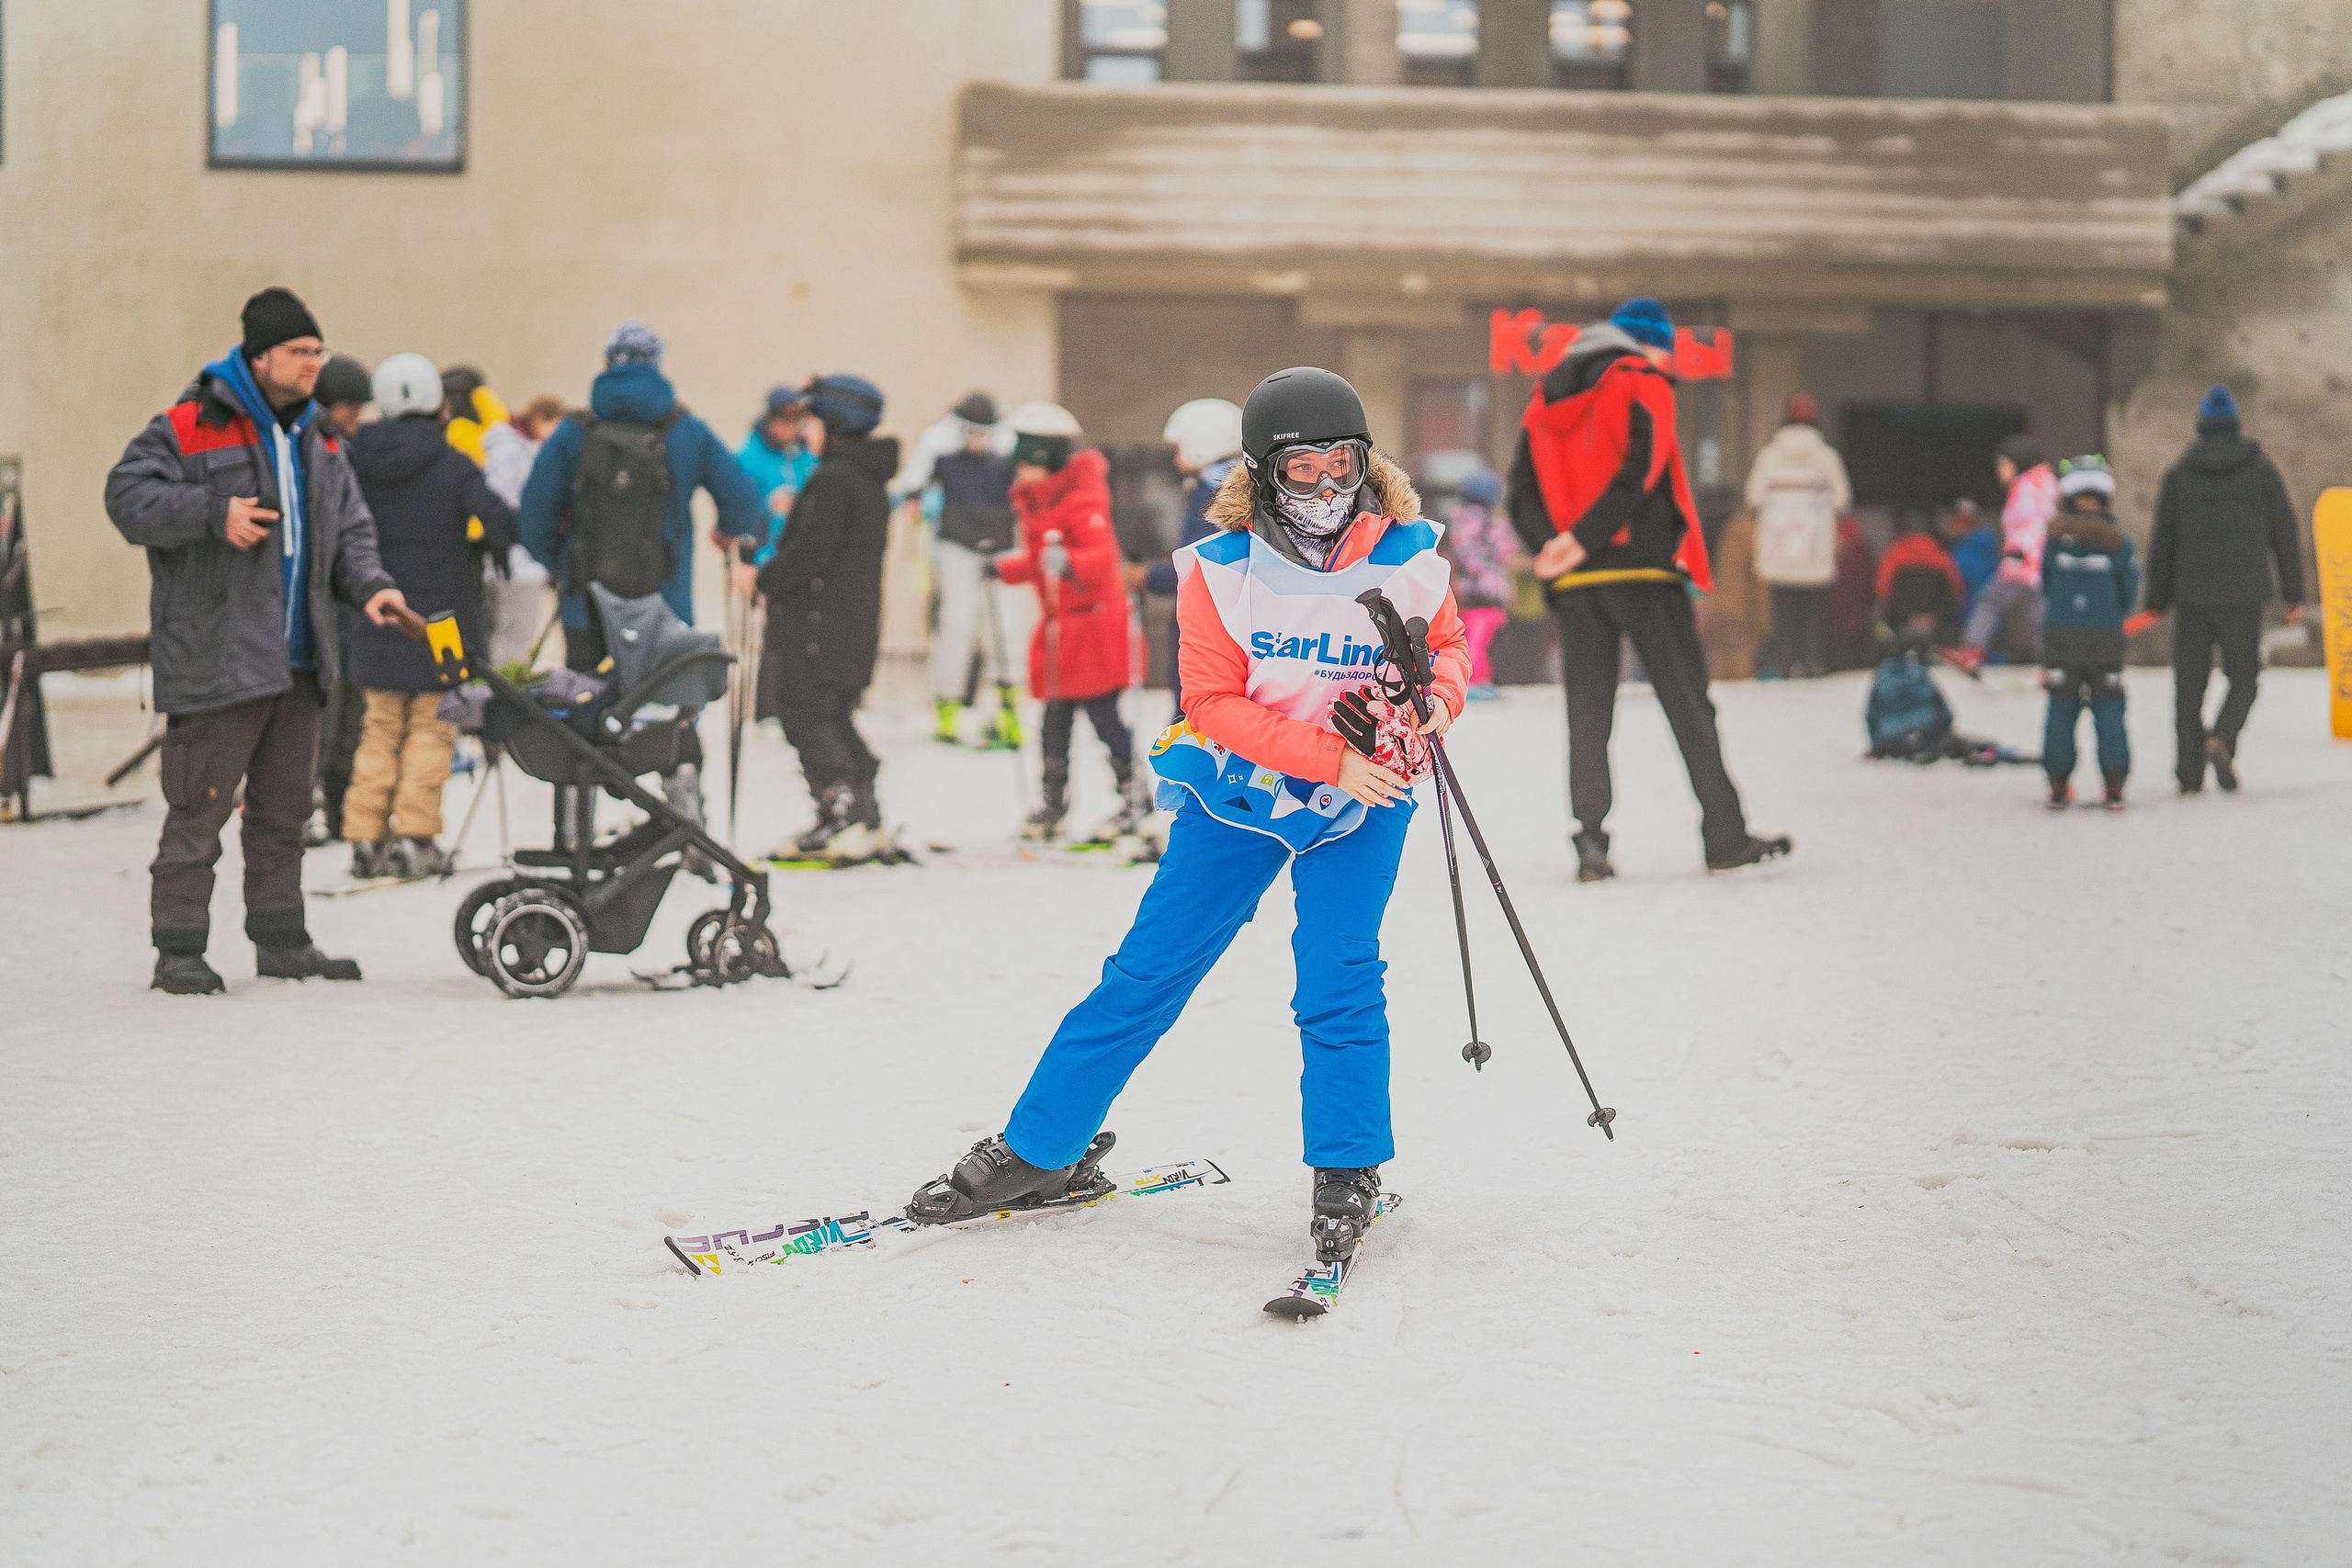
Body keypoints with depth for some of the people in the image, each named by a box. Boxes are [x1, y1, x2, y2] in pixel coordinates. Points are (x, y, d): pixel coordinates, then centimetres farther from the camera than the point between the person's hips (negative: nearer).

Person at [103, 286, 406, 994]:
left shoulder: (316, 442, 17)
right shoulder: (191, 426, -6)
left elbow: (349, 527, 20)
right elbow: (127, 497, -12)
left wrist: (368, 584, 0)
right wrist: (213, 513, -23)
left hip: (296, 661, 7)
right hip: (215, 658, -7)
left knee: (285, 803, 13)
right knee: (199, 805, -7)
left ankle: (281, 938, 22)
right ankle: (179, 948, -1)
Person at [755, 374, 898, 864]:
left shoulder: (830, 479, -16)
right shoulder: (872, 482, 15)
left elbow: (810, 553, -20)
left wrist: (763, 578, -8)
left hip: (819, 626, -10)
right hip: (857, 623, 10)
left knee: (805, 718, -6)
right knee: (834, 721, 15)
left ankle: (846, 818, -12)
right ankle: (865, 820, 15)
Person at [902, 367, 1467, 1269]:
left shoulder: (1408, 559, -10)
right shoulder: (1222, 569, -14)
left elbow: (1446, 643, 8)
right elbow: (1215, 702, -14)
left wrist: (1440, 694, -16)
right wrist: (1330, 755, -24)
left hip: (1359, 805, 0)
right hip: (1240, 789, 0)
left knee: (1339, 979, -14)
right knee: (1147, 972, 2)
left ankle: (1348, 1177, 5)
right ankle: (1038, 1152, 14)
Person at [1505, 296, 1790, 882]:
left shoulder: (1545, 399, 17)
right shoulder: (1644, 384, -1)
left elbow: (1523, 491, 8)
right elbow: (1640, 471, -15)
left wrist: (1549, 548, -5)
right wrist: (1584, 541, -15)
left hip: (1574, 583, 5)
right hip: (1641, 568, -5)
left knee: (1587, 711, 6)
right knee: (1687, 702, 1)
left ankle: (1590, 840, -5)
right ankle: (1725, 837, 2)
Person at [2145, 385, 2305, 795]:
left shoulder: (2178, 475, 5)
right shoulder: (2261, 469, 4)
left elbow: (2163, 541, 4)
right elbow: (2285, 532, 4)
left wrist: (2157, 601, 10)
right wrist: (2293, 592, 10)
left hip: (2192, 596, 1)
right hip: (2245, 593, -1)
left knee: (2189, 684, 7)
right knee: (2243, 678, 8)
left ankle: (2189, 773, 3)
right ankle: (2221, 739, -18)